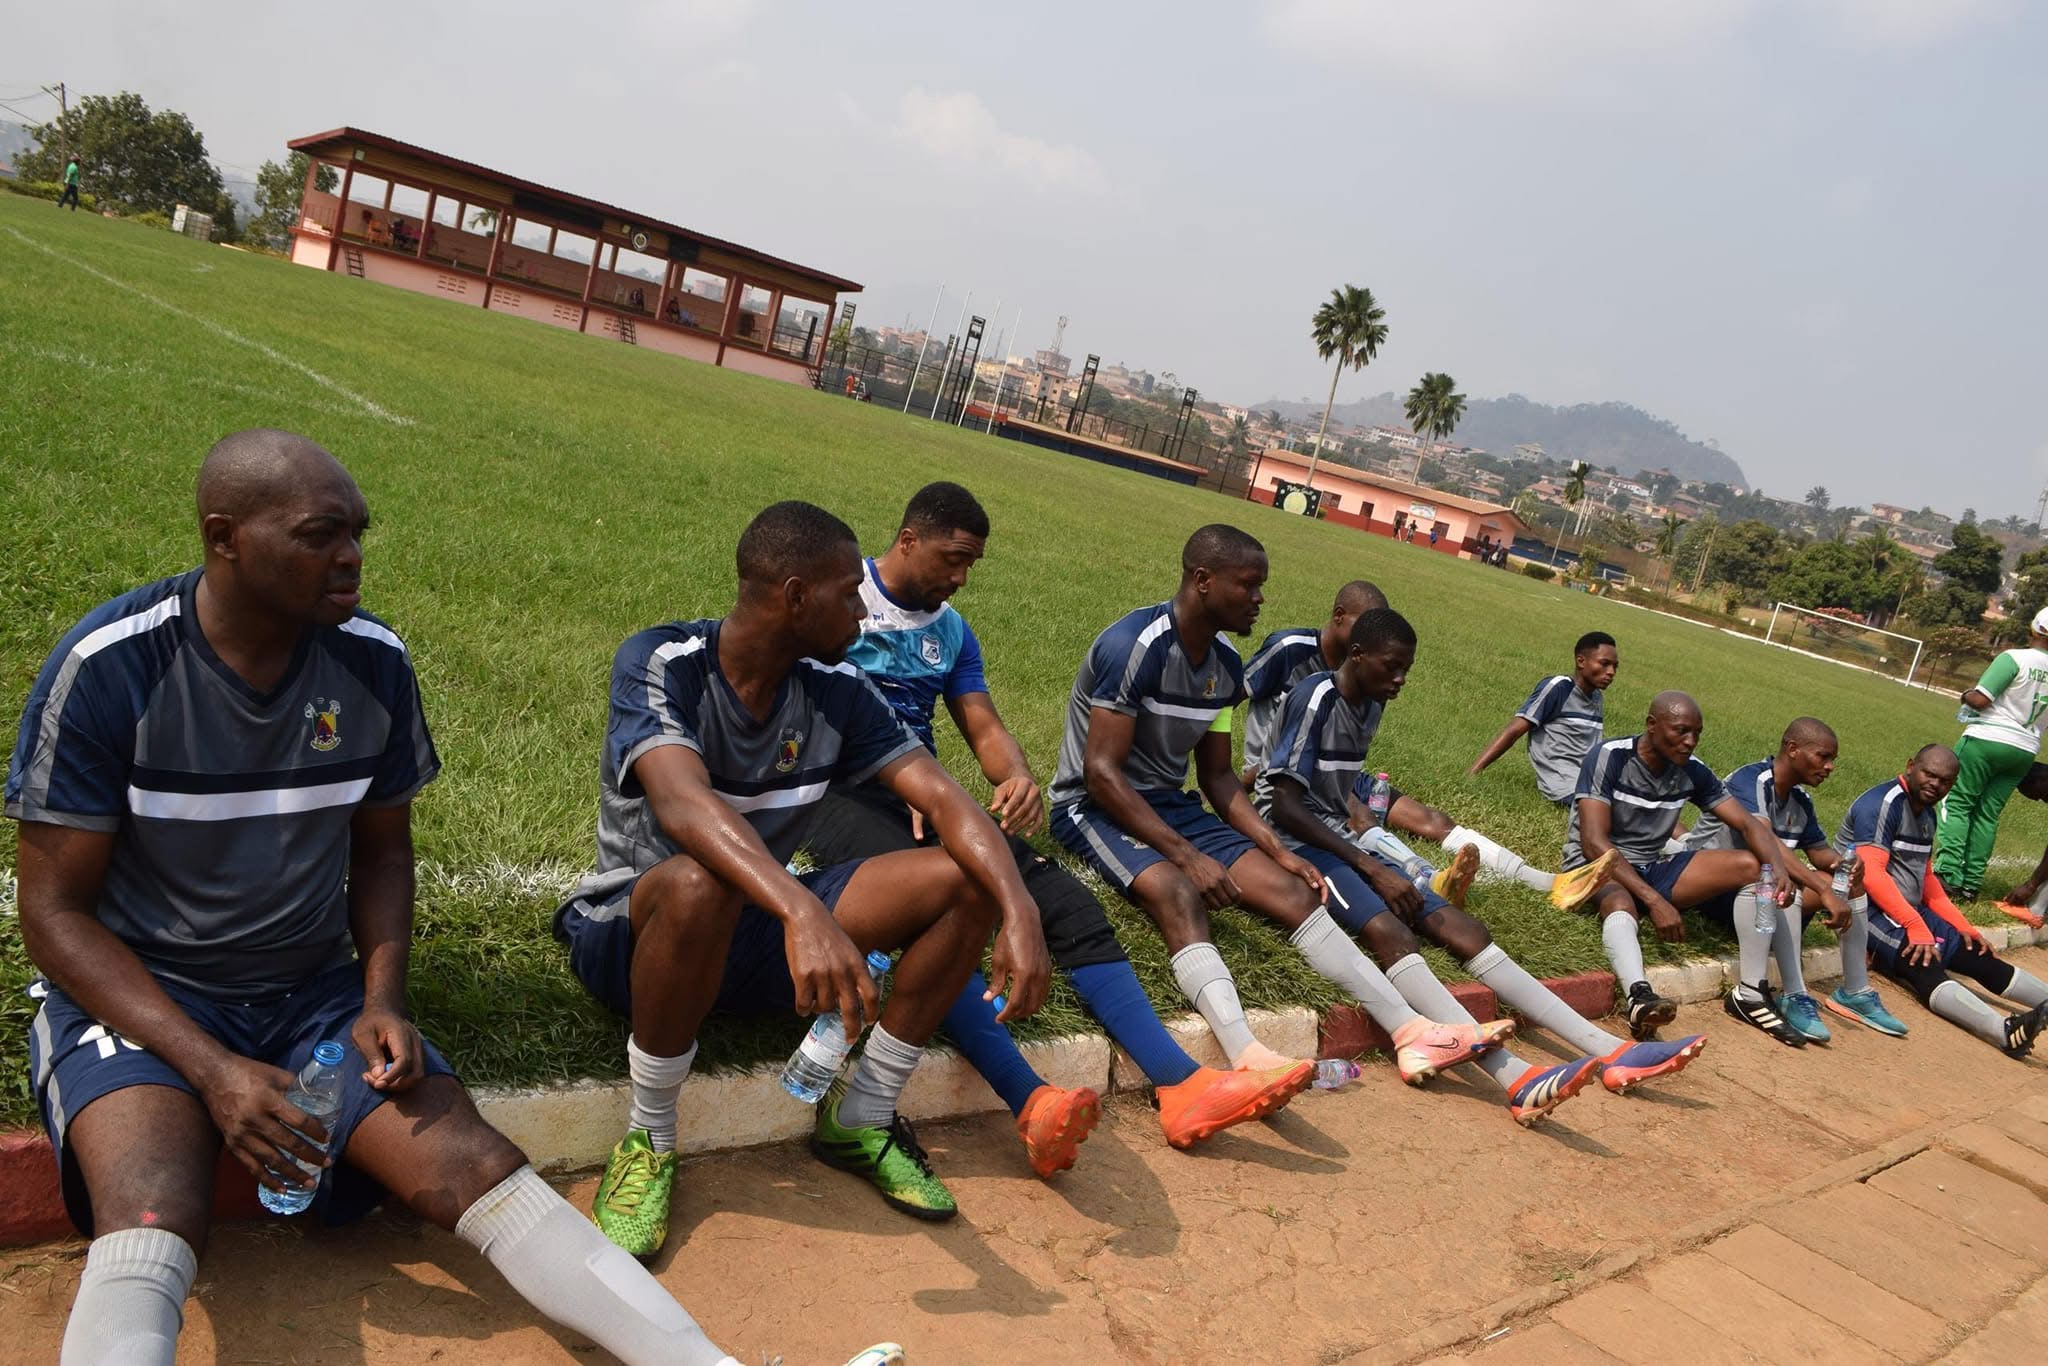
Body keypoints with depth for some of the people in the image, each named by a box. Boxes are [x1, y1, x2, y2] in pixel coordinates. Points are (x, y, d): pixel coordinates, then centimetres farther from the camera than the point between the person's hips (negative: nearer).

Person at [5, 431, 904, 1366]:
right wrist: (212, 1069, -21)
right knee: (151, 1223, -33)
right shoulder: (110, 666, -15)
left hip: (312, 988, 2)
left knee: (476, 1168, -19)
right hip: (135, 995, -2)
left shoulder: (373, 662, -6)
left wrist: (382, 998, -9)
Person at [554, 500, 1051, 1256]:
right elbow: (681, 802, -39)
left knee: (966, 877, -12)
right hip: (633, 927, -5)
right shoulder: (659, 663, -20)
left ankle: (859, 1120, 2)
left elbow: (942, 797, -12)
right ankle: (648, 1142, -17)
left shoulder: (836, 690, -5)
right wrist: (803, 912, -54)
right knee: (700, 883, -41)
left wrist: (1019, 910, -30)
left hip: (759, 927, 5)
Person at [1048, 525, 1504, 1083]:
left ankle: (1410, 1032, -10)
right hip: (1095, 805, -8)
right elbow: (1101, 771, -24)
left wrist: (1278, 849, -1)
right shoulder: (1136, 646, -21)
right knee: (1176, 891, -37)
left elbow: (1217, 775, 11)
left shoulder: (1226, 666, 4)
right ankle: (1248, 1057, -55)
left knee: (1293, 891, -8)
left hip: (1169, 804, 8)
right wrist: (1187, 856, -28)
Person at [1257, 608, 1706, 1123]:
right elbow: (1285, 805, -18)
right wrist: (1371, 868, -17)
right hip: (1294, 842, -9)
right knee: (1388, 930, -33)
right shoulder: (1315, 698, -14)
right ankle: (1517, 1080, -52)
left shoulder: (1371, 707, 13)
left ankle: (1611, 1051, -11)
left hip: (1339, 840, 9)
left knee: (1461, 926, -6)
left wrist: (1368, 855, 8)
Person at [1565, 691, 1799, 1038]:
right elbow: (1594, 843, -25)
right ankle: (1639, 997, -69)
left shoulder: (1692, 772, 1)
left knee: (1752, 864, -10)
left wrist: (1779, 868, -23)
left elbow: (1748, 823, -1)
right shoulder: (1609, 759, -17)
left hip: (1651, 869, 7)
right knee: (1620, 904, -41)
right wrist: (1654, 901, -32)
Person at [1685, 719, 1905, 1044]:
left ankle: (1855, 992, 0)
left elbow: (1820, 851, 12)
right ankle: (1795, 996, -38)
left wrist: (1842, 863, -13)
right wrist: (1824, 890, -41)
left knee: (1851, 881, -1)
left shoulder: (1800, 799, 6)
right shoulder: (1749, 781, -21)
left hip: (1757, 884, 9)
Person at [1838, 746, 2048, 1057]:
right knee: (1925, 968, -31)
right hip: (1869, 910, -10)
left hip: (1913, 911, 10)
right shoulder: (1883, 804, -13)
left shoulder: (1926, 814, 17)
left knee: (1982, 959, 0)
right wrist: (1916, 927, -25)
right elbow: (1872, 875, -22)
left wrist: (1962, 926, 16)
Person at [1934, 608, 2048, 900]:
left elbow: (1980, 699, -17)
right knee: (1987, 813, 10)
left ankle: (1948, 873, -9)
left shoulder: (2014, 658, -13)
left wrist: (1966, 696, 3)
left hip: (1987, 739, -6)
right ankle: (1971, 883, 10)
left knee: (1956, 802, 1)